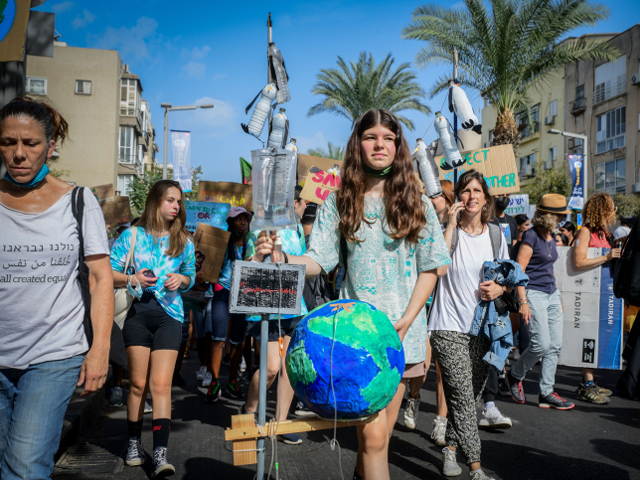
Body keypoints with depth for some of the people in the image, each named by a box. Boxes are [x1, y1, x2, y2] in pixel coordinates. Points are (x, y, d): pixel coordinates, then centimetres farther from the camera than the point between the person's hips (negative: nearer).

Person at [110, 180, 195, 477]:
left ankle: (161, 455, -7)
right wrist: (133, 279, -15)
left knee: (160, 385, -6)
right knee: (138, 384, 6)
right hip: (139, 313, 0)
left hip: (169, 315, 0)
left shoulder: (184, 240, 9)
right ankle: (134, 443, 26)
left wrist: (181, 279, -4)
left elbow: (191, 275, 18)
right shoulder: (132, 235, 3)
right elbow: (109, 272, 2)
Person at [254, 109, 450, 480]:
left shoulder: (417, 203, 7)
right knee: (373, 435, -9)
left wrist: (406, 321, -6)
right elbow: (318, 261, 0)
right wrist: (280, 258, -20)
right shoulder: (339, 203, 5)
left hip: (404, 332, 2)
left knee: (379, 432, 10)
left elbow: (430, 268, 5)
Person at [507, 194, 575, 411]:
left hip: (551, 295, 9)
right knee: (542, 344, -11)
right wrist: (523, 301, -21)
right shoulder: (531, 236, -12)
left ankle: (546, 393, 14)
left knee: (555, 345, 6)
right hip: (534, 293, -9)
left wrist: (557, 294, 21)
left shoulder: (550, 236, 14)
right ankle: (515, 375, 15)